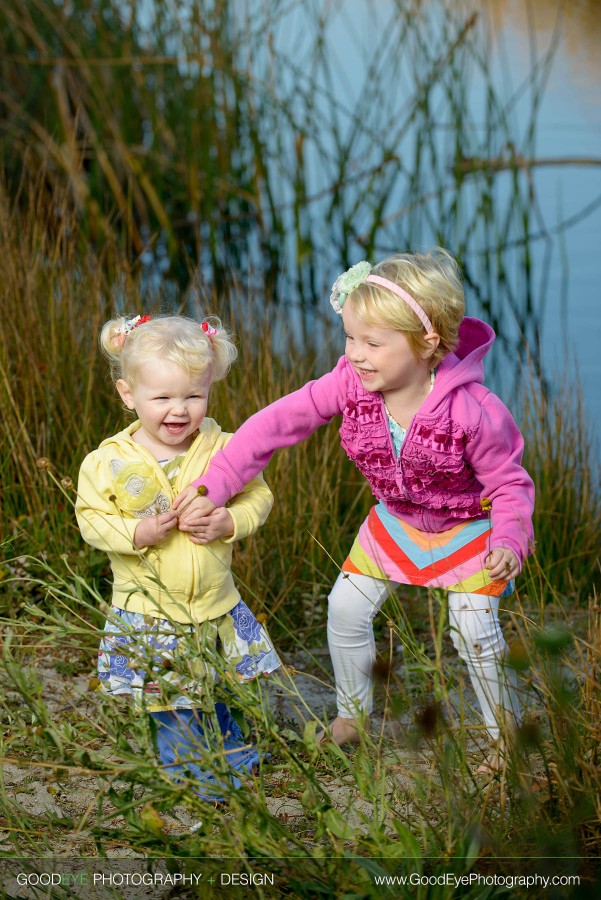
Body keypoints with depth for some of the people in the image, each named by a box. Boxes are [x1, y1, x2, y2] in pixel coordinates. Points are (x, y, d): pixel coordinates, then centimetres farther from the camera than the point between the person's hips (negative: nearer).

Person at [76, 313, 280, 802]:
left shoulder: (223, 450, -9)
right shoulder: (110, 462, -13)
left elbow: (258, 495, 0)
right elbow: (91, 517, -6)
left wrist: (232, 522, -19)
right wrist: (135, 533, -23)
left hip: (216, 605, 2)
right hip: (148, 611, -1)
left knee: (221, 697, 19)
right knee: (173, 707, 9)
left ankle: (233, 757, 45)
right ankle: (193, 772, 30)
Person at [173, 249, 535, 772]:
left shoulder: (473, 411, -35)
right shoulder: (352, 384, -26)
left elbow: (510, 484, -21)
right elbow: (277, 422, -23)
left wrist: (509, 542, -40)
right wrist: (214, 485, -28)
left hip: (470, 528, -5)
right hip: (396, 519, 5)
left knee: (474, 627, -13)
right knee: (346, 606, 4)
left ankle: (506, 736, 12)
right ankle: (352, 716, 28)